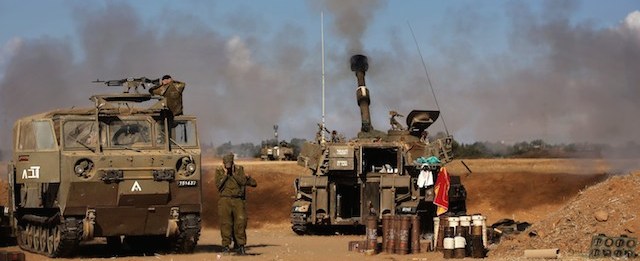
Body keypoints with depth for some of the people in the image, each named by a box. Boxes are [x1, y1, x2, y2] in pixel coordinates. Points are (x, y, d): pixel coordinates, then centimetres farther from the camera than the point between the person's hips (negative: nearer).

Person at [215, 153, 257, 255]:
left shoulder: (239, 169, 7)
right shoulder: (219, 171, 5)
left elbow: (243, 182, -7)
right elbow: (218, 184, -7)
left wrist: (233, 173, -9)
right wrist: (225, 173, -9)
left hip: (238, 200, 1)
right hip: (225, 200, -1)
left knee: (241, 221, -7)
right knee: (226, 223, -2)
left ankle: (240, 245, 1)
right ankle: (226, 246, 4)